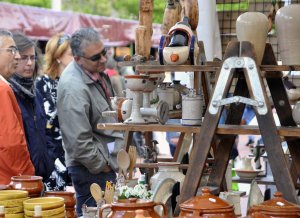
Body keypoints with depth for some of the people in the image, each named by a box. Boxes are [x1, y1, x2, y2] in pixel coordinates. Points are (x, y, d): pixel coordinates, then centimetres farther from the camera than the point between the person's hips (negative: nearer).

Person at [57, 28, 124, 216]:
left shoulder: (96, 72, 7)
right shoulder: (74, 88, -25)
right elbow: (79, 140, -26)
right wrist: (101, 165, -13)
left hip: (108, 162, 9)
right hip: (91, 169, -9)